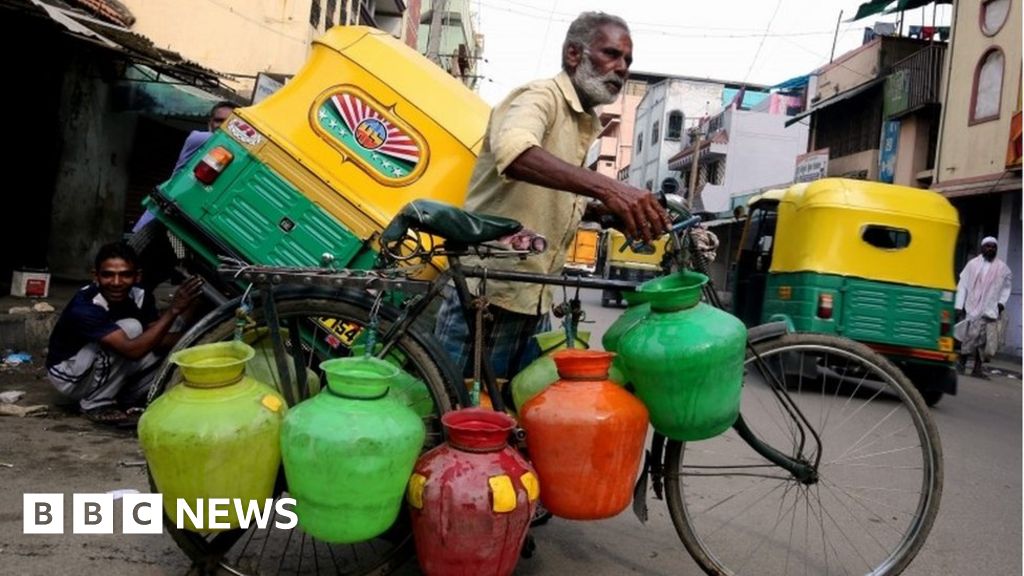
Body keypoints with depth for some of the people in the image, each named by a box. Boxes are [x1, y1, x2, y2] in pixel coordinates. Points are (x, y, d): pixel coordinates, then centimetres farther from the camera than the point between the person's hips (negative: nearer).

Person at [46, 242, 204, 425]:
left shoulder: (140, 297, -13)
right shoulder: (84, 307, -33)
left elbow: (159, 340, -13)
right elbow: (132, 350, -42)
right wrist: (173, 310, -45)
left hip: (102, 372, 6)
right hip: (69, 376, -6)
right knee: (131, 328, -30)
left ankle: (121, 401, 2)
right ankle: (96, 405, -14)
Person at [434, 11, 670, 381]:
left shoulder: (585, 125, 18)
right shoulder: (541, 96, -9)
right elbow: (514, 152, -32)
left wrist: (605, 211, 9)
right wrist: (607, 187, -42)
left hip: (534, 301, 9)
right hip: (486, 292, -8)